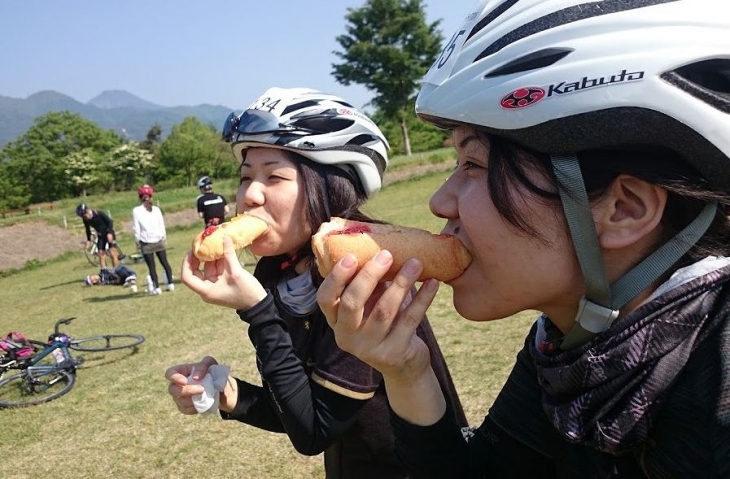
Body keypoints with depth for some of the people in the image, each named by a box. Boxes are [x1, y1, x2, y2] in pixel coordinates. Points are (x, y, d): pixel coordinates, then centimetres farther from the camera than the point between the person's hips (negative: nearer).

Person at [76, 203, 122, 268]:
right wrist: (88, 240, 8)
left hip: (109, 233, -5)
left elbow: (110, 221, -17)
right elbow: (87, 229, 9)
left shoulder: (99, 214, -23)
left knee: (112, 253, -10)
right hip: (100, 235, 5)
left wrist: (109, 233, -24)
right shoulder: (85, 220, -7)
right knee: (101, 253, -2)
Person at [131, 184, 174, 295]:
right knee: (165, 262, 13)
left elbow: (136, 228, -4)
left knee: (151, 266, 3)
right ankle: (170, 284, 15)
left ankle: (157, 288, 1)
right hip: (159, 241, 3)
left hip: (146, 243, -3)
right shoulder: (156, 209, 2)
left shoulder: (136, 211, -6)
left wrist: (138, 241, 5)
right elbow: (162, 225, 6)